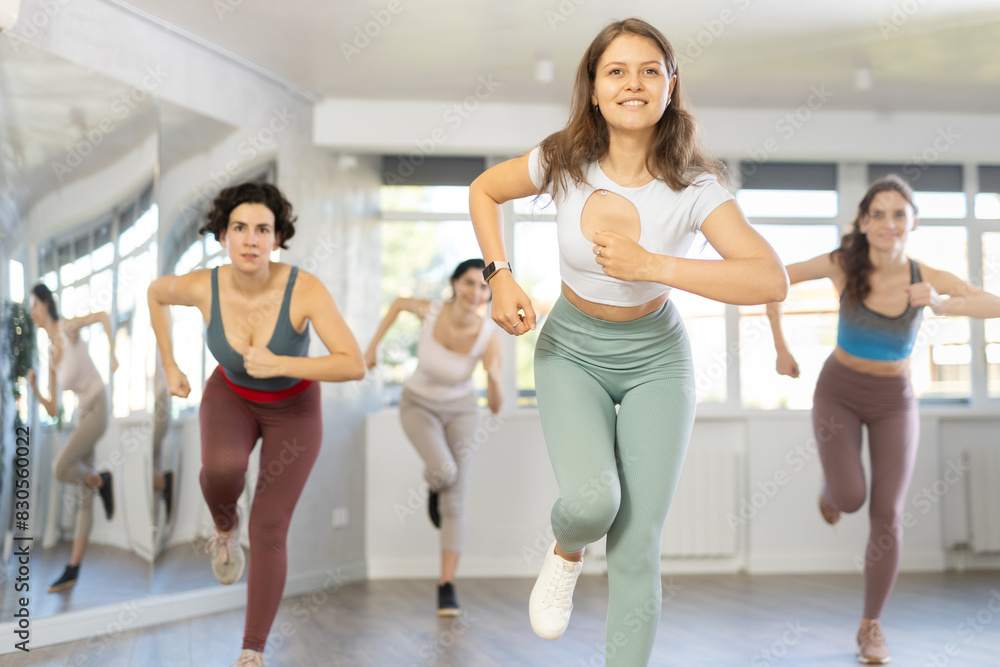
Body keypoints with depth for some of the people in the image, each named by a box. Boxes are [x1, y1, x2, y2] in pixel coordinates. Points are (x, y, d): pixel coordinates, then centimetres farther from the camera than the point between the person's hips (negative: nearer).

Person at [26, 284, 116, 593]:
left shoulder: (68, 327, -8)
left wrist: (113, 354, -29)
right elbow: (52, 410, 11)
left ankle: (101, 481, 8)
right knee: (84, 497, 6)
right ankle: (72, 570, 7)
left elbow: (103, 315, -25)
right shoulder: (51, 357, 11)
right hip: (83, 416, 8)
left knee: (60, 470, -21)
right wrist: (34, 389, -5)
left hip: (98, 409, -8)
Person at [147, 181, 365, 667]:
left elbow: (355, 366, -34)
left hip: (293, 411, -1)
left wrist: (280, 364, -42)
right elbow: (156, 292, -1)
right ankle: (225, 523, 5)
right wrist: (169, 366, 0)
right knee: (222, 470, -32)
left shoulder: (305, 288, -32)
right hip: (232, 397, 1)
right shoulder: (203, 285, -25)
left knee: (268, 533, -7)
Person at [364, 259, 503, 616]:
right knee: (445, 472, -27)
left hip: (460, 409, 0)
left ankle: (447, 587, 4)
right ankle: (434, 483, 11)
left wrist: (494, 377, -46)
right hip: (419, 406, 0)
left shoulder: (490, 337, -27)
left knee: (454, 501, -7)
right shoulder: (430, 309, -28)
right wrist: (372, 346, 0)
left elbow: (496, 407, -24)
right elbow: (400, 302, -3)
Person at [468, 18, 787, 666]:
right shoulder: (564, 162, -15)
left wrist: (651, 265, -35)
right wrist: (501, 277, -8)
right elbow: (484, 190, 5)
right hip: (571, 350, 1)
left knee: (638, 547, -4)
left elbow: (772, 280, -31)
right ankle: (566, 552, 12)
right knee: (592, 499, -25)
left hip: (656, 358, 0)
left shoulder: (693, 187, -20)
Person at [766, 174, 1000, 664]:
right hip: (838, 393, 0)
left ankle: (871, 626, 10)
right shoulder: (843, 263, -21)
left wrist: (942, 306, -46)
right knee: (849, 499, -16)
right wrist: (781, 349, -4)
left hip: (894, 402, 1)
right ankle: (834, 486, 23)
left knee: (887, 517, -7)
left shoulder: (926, 277, -19)